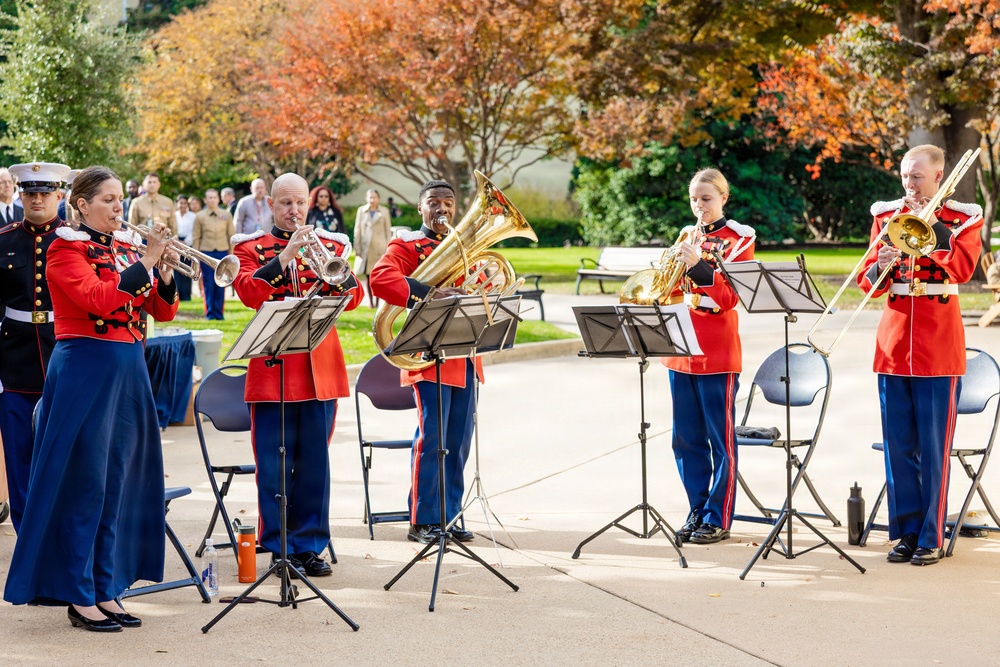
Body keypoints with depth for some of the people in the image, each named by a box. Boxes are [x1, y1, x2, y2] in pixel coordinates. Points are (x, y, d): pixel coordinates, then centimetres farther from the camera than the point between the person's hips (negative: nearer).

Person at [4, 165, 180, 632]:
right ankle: (78, 597, 3)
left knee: (117, 484, 9)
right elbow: (98, 299, -22)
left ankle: (105, 589, 17)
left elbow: (163, 312, 10)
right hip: (85, 369, -7)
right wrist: (144, 263, -20)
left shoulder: (127, 248, 13)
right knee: (83, 484, -3)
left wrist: (165, 272, -6)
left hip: (128, 369, 7)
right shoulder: (66, 248, -6)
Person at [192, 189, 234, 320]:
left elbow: (231, 235, 10)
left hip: (222, 252, 1)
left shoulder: (226, 215, 8)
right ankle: (210, 313, 7)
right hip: (206, 253, -1)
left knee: (221, 284, 2)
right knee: (208, 285, 0)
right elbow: (196, 238, 6)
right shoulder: (200, 217, 4)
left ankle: (219, 313, 8)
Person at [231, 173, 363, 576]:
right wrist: (284, 257, -22)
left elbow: (354, 299, 2)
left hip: (321, 365, 3)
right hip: (273, 365, -2)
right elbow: (248, 293, -13)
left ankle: (310, 543, 14)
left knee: (315, 461, 5)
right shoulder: (250, 247, 5)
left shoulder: (329, 244, 13)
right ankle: (279, 546, 8)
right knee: (274, 462, 0)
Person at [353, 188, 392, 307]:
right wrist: (357, 248, 0)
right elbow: (357, 230, 6)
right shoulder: (361, 211, 6)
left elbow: (388, 230, 5)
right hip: (366, 247, 1)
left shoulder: (384, 211, 5)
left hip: (379, 247, -1)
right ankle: (370, 302, 7)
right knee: (369, 276, 2)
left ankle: (377, 301, 2)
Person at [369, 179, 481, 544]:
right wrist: (428, 294, -28)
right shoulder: (407, 244, -1)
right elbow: (380, 277, -18)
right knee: (431, 438, -8)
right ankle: (423, 521, -1)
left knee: (458, 442, 8)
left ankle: (449, 516, 16)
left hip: (465, 357, 6)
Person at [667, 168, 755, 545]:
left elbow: (729, 297, -11)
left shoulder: (738, 238, -2)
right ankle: (697, 511, 18)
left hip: (718, 353, -6)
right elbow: (669, 291, 13)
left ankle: (718, 519, 4)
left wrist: (698, 265, -24)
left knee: (721, 440, -1)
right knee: (686, 439, 9)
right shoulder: (686, 238, 14)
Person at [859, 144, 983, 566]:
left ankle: (932, 537, 5)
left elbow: (963, 268, -15)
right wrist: (880, 267, -15)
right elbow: (867, 284, 6)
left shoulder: (963, 218, 2)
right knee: (898, 444, 5)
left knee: (934, 446, -2)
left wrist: (934, 227, -17)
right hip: (893, 342, 3)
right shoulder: (887, 216, 10)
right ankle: (906, 531, 14)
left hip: (939, 348, -3)